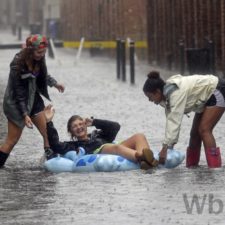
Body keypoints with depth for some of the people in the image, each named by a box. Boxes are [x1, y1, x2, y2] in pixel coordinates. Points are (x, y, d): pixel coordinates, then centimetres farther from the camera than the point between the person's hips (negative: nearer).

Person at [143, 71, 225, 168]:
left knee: (204, 130, -18)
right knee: (195, 133, 9)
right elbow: (170, 121, -3)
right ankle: (191, 166, 15)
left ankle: (215, 168, -19)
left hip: (217, 93, -10)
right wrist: (169, 146, -10)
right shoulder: (167, 94, -3)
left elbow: (175, 121, -36)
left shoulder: (176, 93, -31)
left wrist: (165, 148, -38)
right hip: (206, 98, 10)